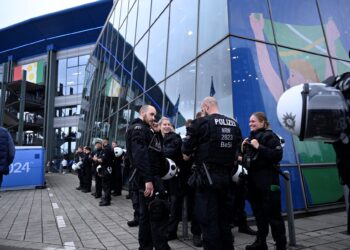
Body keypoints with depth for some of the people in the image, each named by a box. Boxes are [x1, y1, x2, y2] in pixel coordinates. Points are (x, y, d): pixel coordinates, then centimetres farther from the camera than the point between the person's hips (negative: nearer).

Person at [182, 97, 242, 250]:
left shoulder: (201, 123, -9)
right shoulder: (234, 124, 8)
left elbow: (186, 148, -5)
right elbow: (238, 149, 16)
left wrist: (187, 154, 16)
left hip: (207, 177, -6)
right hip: (227, 176, 6)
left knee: (208, 219, 4)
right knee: (225, 219, 17)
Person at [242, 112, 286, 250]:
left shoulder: (270, 136, -7)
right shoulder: (250, 137, 14)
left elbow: (277, 155, -20)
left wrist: (259, 147, -22)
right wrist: (243, 149, 1)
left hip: (267, 180, -7)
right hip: (253, 179, 7)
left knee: (273, 214, 0)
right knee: (258, 213, 14)